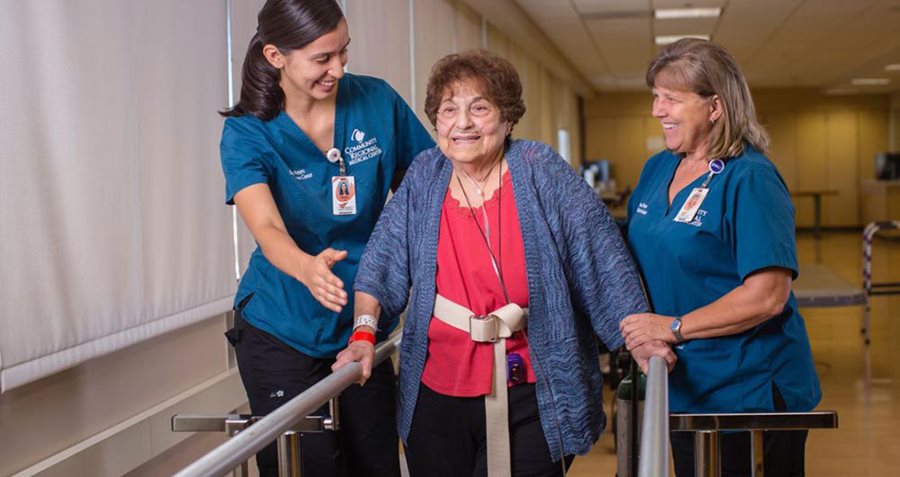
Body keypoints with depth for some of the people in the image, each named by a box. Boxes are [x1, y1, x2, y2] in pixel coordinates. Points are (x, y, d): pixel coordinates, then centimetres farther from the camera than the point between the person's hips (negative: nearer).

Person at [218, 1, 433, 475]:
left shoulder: (378, 102, -7)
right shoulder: (248, 133, -14)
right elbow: (267, 228, -30)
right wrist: (308, 268, -51)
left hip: (364, 325, 3)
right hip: (282, 332, -3)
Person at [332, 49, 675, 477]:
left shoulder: (540, 171, -5)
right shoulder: (424, 177, 4)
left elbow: (600, 254, -6)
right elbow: (382, 261, 4)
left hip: (531, 395, -3)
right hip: (436, 394, 3)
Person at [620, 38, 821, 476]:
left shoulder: (750, 179, -16)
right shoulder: (657, 170, 7)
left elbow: (768, 294, -23)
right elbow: (636, 255, 19)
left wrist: (674, 327, -21)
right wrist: (636, 323, 0)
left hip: (751, 392, -7)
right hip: (683, 389, 7)